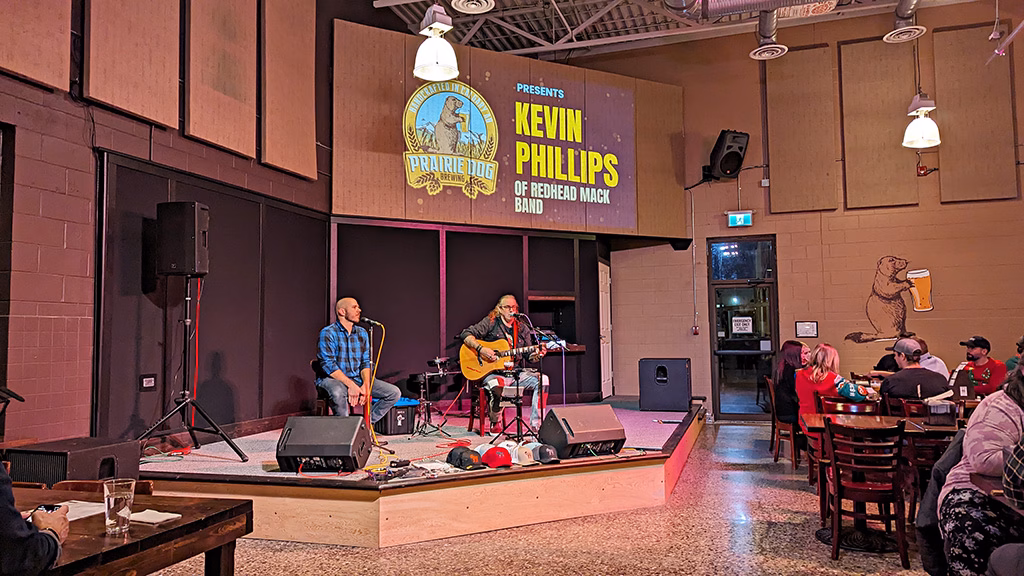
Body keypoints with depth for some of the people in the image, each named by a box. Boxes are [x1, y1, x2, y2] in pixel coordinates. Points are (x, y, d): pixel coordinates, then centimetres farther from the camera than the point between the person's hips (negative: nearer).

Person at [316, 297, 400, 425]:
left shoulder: (362, 333, 10)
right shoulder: (328, 333, -9)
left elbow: (366, 363, 8)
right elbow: (329, 366, -18)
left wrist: (366, 385, -11)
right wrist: (351, 385, -26)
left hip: (358, 379, 6)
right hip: (332, 379, -6)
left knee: (394, 392, -8)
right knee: (338, 392, -41)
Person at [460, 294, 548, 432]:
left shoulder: (522, 328, 15)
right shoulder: (490, 323, 1)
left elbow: (529, 355, 17)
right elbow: (465, 335, -6)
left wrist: (537, 355, -7)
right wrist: (480, 349, -20)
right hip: (492, 373, -4)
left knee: (543, 380, -18)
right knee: (495, 386, -39)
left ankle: (536, 425, -13)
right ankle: (494, 423, -9)